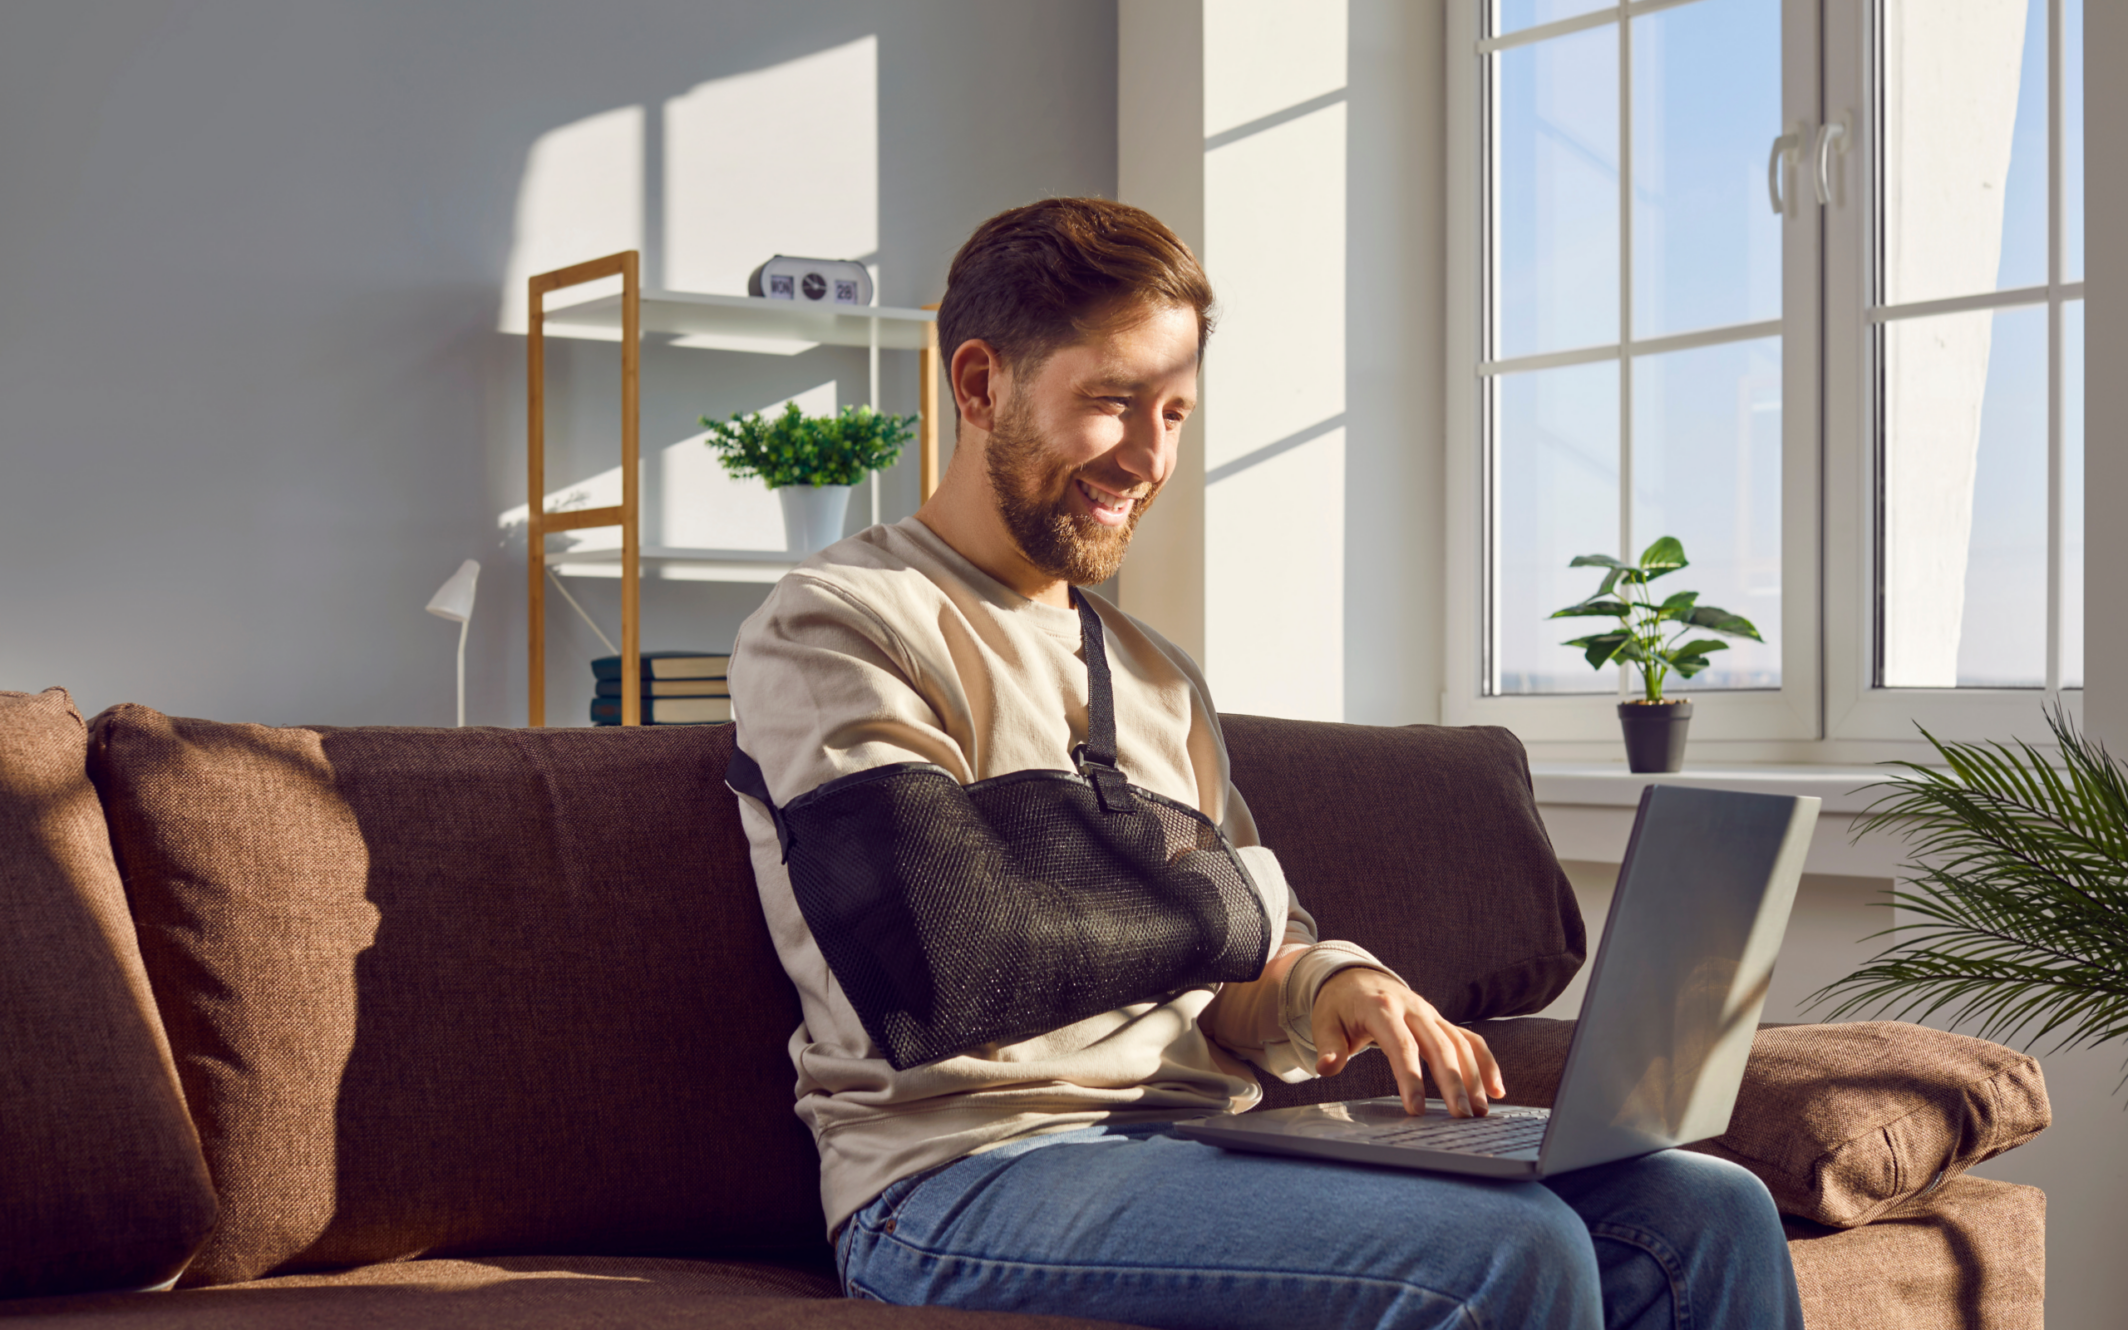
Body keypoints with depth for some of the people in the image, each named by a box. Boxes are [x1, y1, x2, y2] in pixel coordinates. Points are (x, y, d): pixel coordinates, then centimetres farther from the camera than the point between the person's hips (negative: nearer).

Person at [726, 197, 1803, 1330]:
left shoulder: (1156, 674, 24)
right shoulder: (833, 630, -1)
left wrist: (1321, 986, -6)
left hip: (1200, 1140, 7)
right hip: (967, 1172, -7)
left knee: (1707, 1216, -10)